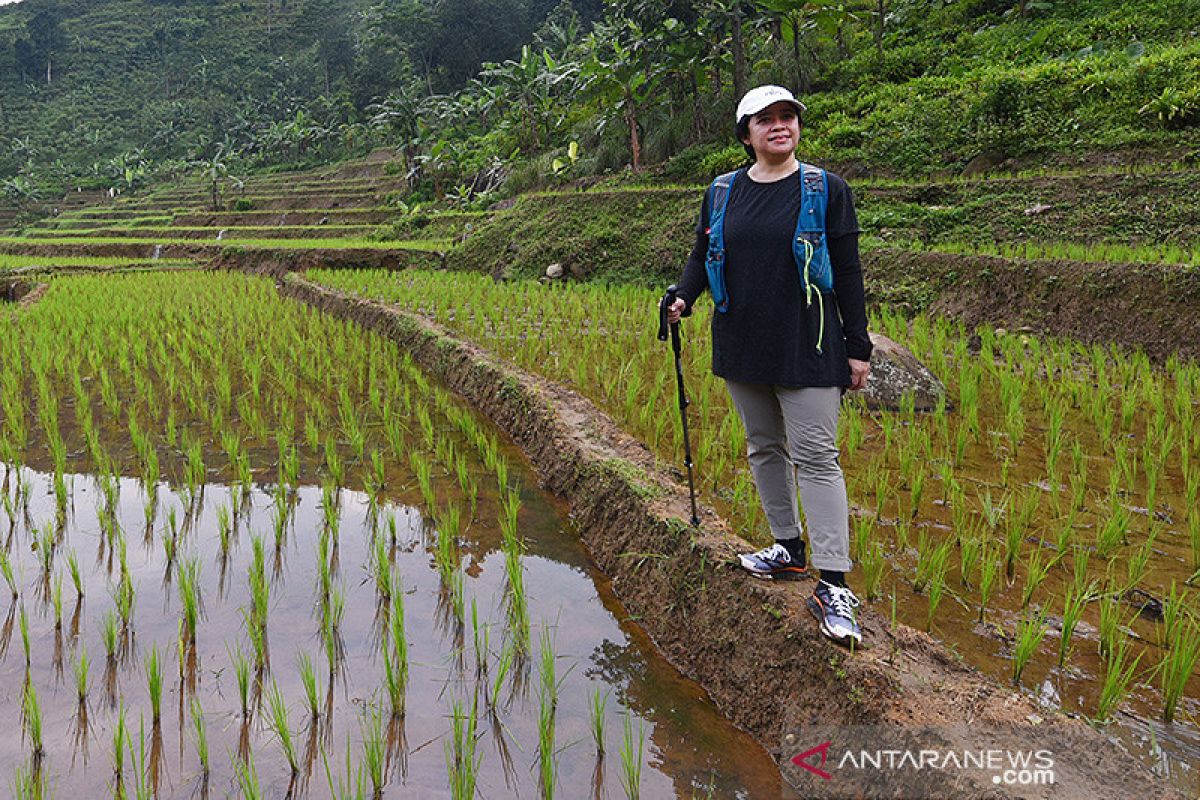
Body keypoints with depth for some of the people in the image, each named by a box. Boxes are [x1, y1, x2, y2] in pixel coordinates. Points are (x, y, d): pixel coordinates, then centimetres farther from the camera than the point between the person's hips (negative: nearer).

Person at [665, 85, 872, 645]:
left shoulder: (825, 189, -2)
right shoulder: (722, 193, 8)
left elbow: (847, 273, -2)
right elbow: (702, 255, 16)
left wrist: (859, 347, -4)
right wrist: (683, 297, -5)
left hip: (807, 349, -5)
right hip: (742, 347, 5)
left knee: (815, 457, -7)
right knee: (764, 448, 13)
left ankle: (832, 586, -4)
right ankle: (789, 548, 30)